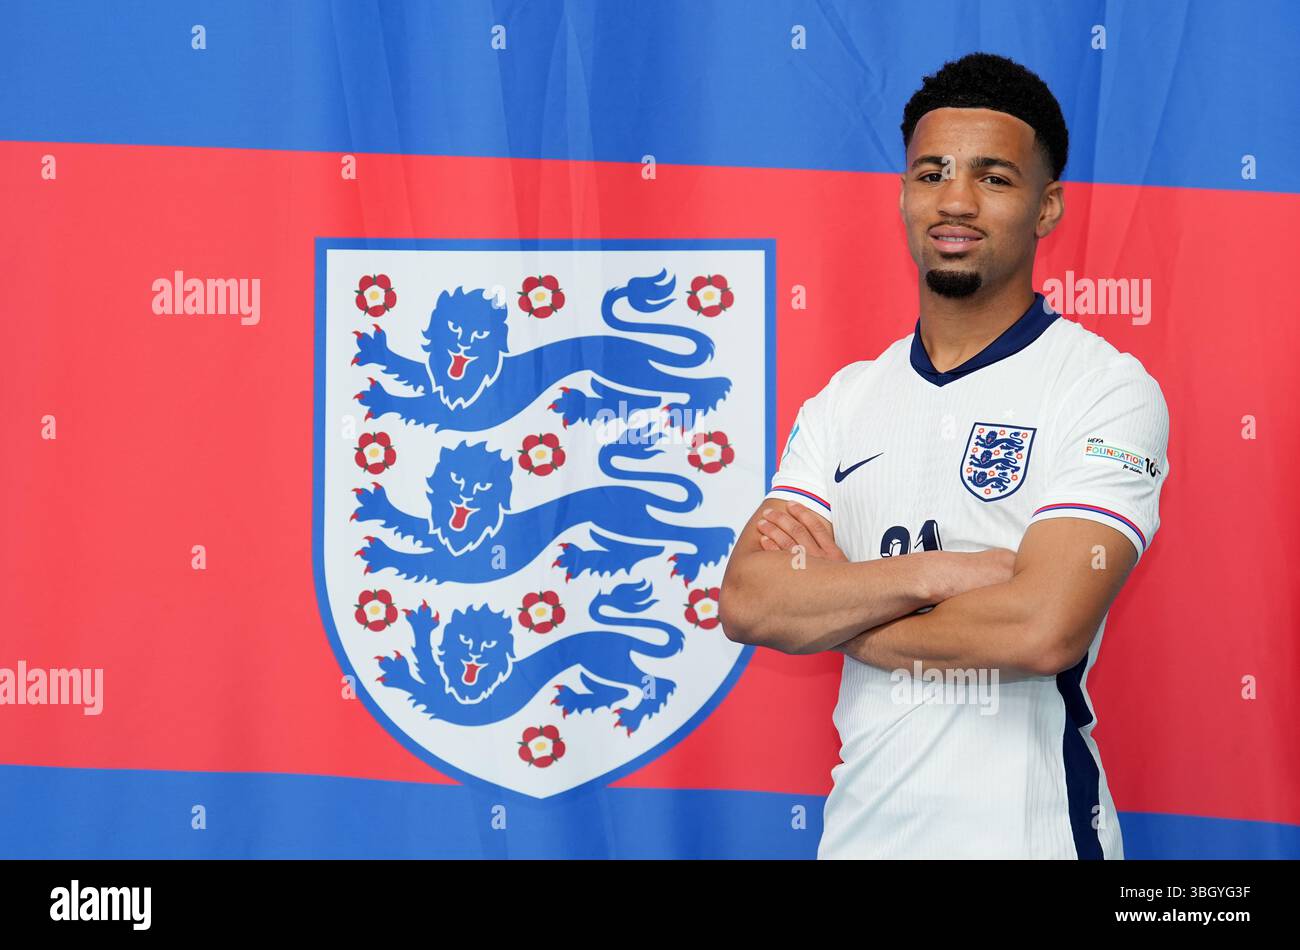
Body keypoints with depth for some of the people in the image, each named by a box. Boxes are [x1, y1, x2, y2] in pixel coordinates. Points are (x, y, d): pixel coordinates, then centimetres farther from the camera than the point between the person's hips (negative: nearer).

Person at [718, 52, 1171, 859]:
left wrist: (831, 612, -9)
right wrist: (934, 573, -18)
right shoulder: (847, 400, 6)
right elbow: (745, 603, -5)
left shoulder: (1108, 389, -10)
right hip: (860, 824, 5)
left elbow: (1044, 630, -22)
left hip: (1026, 829, -4)